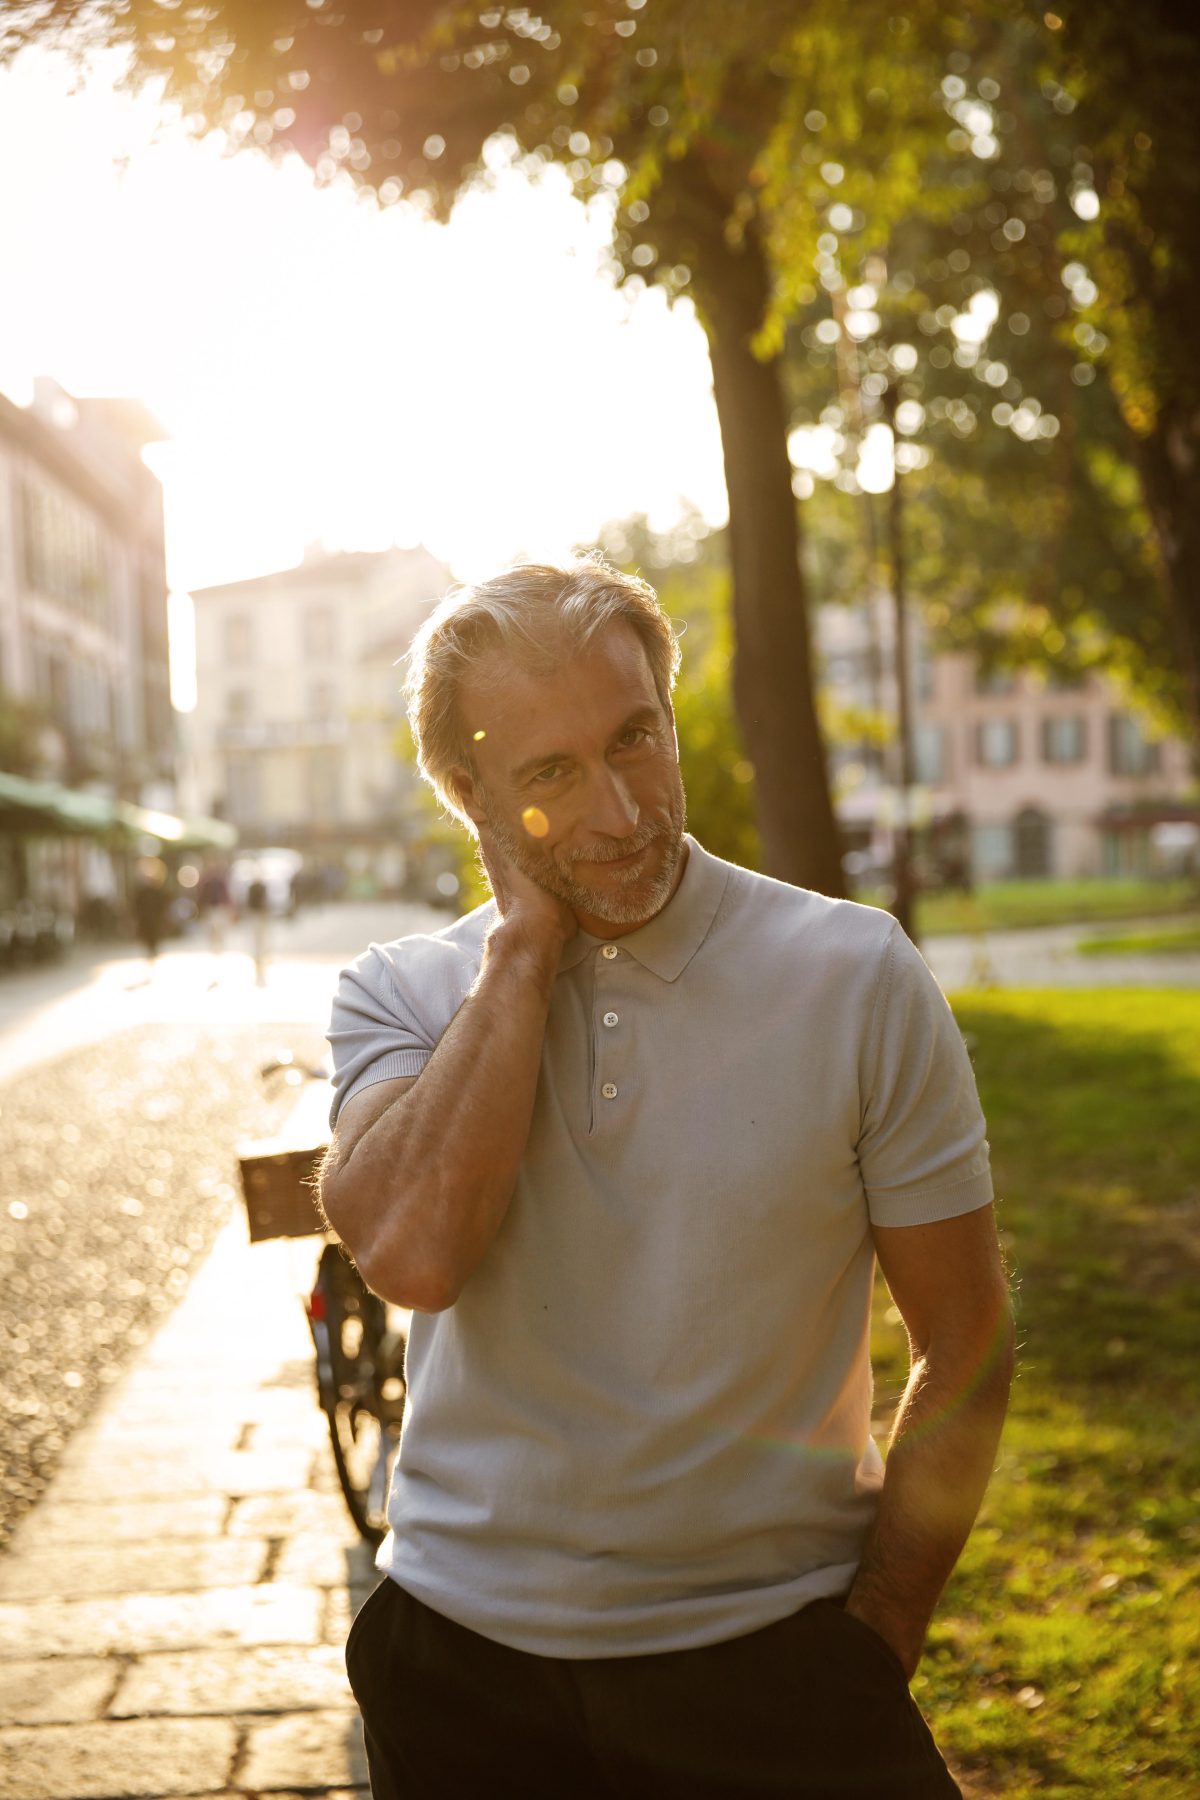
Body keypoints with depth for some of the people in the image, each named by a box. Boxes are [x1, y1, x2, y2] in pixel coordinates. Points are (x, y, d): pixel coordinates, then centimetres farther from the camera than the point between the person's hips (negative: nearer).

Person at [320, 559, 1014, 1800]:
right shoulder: (399, 998, -4)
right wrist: (524, 944, -18)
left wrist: (872, 1647, -6)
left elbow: (966, 1344, -3)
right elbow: (413, 1254, -24)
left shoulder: (856, 975, -9)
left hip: (771, 1654, -1)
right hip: (465, 1660, 2)